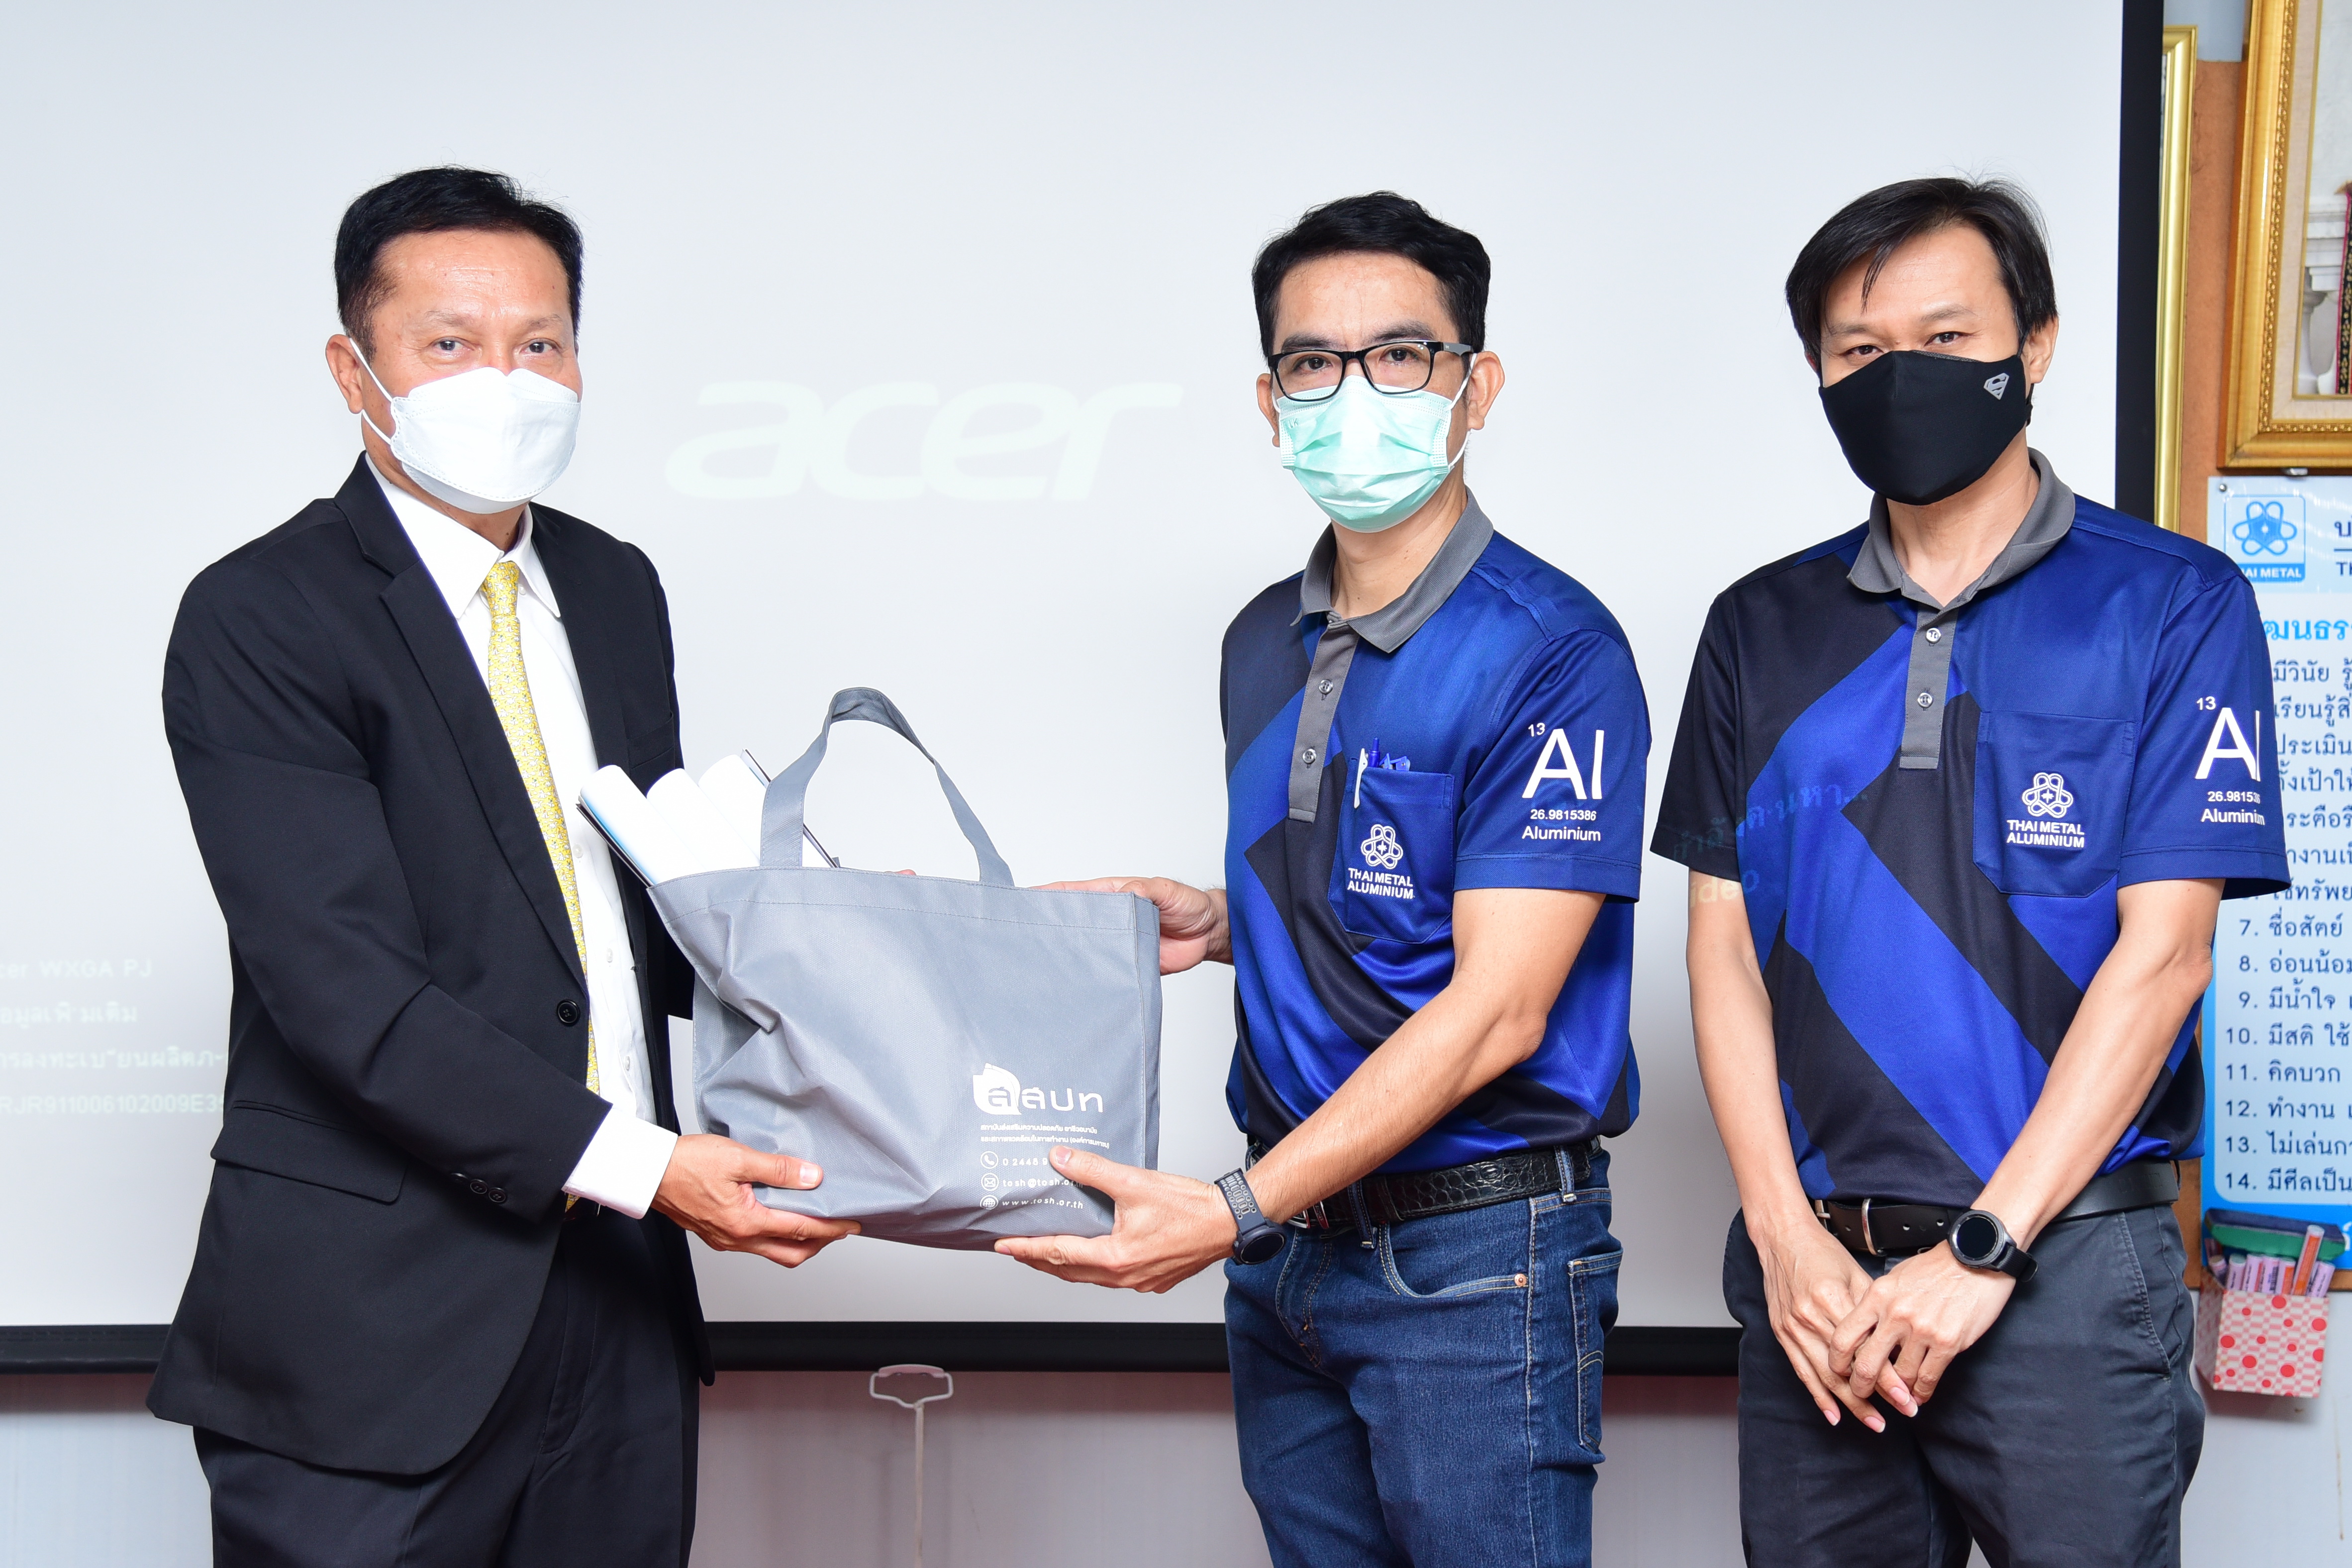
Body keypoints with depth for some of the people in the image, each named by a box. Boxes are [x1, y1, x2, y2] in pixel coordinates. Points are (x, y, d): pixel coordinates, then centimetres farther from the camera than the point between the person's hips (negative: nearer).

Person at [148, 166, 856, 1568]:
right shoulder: (258, 619, -10)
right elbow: (343, 983, -18)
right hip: (371, 1331, -6)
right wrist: (638, 1164, -23)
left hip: (619, 1293, 6)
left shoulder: (616, 590, 12)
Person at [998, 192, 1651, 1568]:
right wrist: (1220, 926, 2)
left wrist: (1237, 1212, -23)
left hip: (1475, 1254, -7)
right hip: (1288, 1251, 7)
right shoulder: (1264, 645, 10)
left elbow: (1493, 1011, -20)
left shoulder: (1553, 654, -15)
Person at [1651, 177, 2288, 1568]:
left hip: (2068, 1260, -3)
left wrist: (1979, 1252, -13)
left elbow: (2160, 950, -8)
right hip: (1814, 1273, 3)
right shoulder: (1764, 631, 8)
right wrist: (1787, 1236, -5)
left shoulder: (2173, 605, -3)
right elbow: (1726, 944, 6)